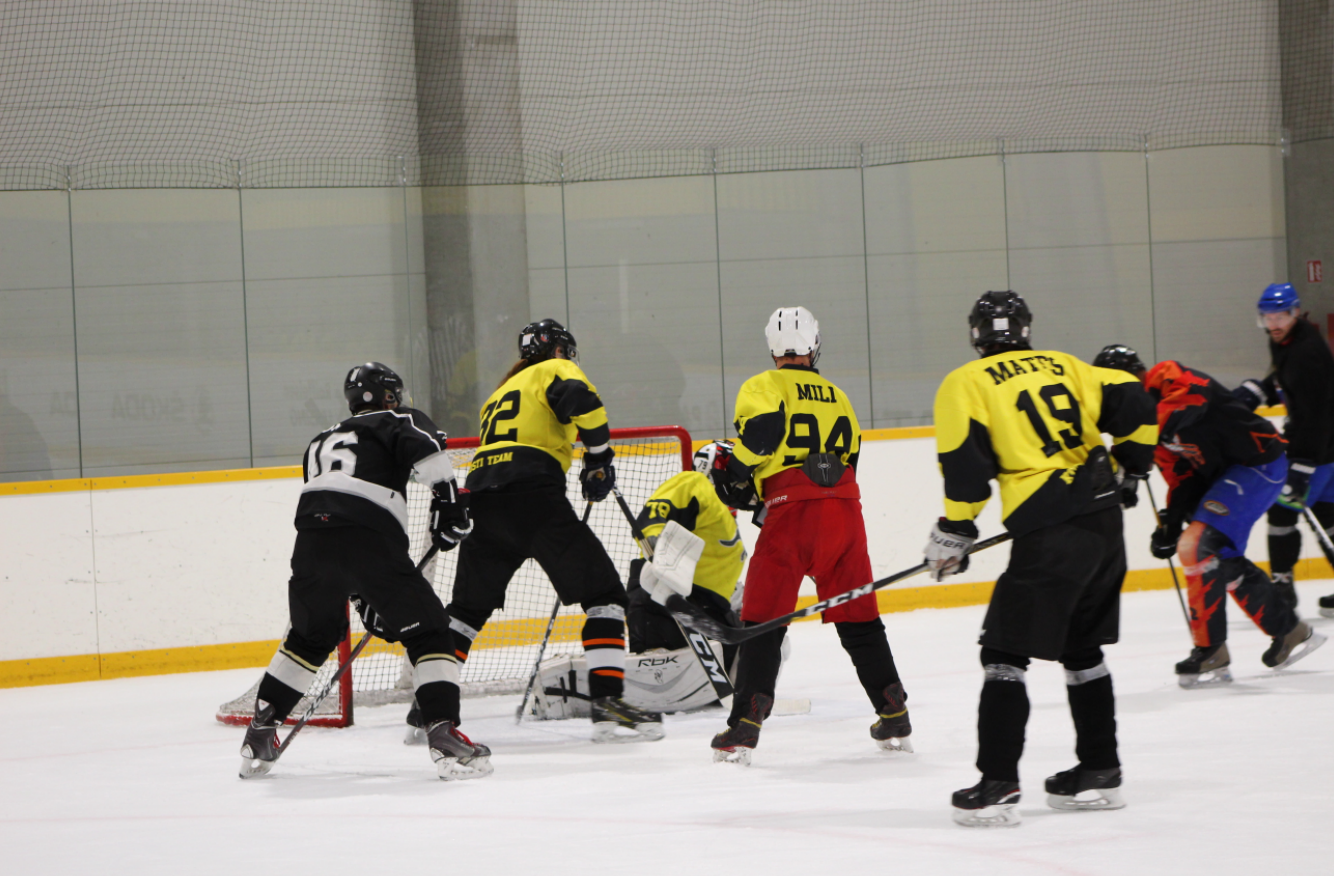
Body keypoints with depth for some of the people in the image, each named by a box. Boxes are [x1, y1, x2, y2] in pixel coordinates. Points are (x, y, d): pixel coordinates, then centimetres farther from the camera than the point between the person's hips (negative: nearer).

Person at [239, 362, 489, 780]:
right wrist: (449, 503, -1)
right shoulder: (398, 422, 20)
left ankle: (259, 735, 28)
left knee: (310, 636, 27)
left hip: (311, 539, 5)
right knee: (427, 630, 5)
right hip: (371, 538, -5)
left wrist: (367, 601, 38)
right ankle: (444, 735, -9)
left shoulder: (322, 441, 37)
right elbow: (428, 457, -7)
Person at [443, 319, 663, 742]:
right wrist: (599, 457, 0)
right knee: (603, 592, -3)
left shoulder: (501, 392, 35)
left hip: (481, 500, 7)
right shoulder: (555, 370, 12)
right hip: (532, 497, -7)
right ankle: (607, 703, -14)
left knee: (468, 607, 21)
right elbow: (580, 400, -10)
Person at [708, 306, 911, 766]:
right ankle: (894, 716, 14)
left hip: (792, 509, -4)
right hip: (844, 511, 4)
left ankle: (745, 725, -6)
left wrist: (736, 474, -1)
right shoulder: (837, 396, 24)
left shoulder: (763, 386, 5)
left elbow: (763, 429, -15)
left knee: (763, 619, 0)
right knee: (857, 617, 14)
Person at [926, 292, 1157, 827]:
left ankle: (998, 784, -8)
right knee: (1082, 648, 20)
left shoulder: (964, 384, 2)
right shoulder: (1064, 366, 17)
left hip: (1050, 532, -6)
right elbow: (1134, 406, 9)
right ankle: (1100, 771, 24)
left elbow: (966, 462, -7)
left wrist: (954, 532, 2)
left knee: (1004, 653, -1)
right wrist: (1128, 466, 24)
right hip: (1104, 518, 6)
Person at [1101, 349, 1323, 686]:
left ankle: (1211, 654, -12)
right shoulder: (1151, 405, 10)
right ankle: (1291, 631, 31)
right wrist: (1171, 522, 4)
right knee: (1222, 557, 18)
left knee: (1199, 546, -17)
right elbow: (1181, 474, 12)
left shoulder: (1171, 379, -18)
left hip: (1260, 464, -11)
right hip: (1224, 473, 11)